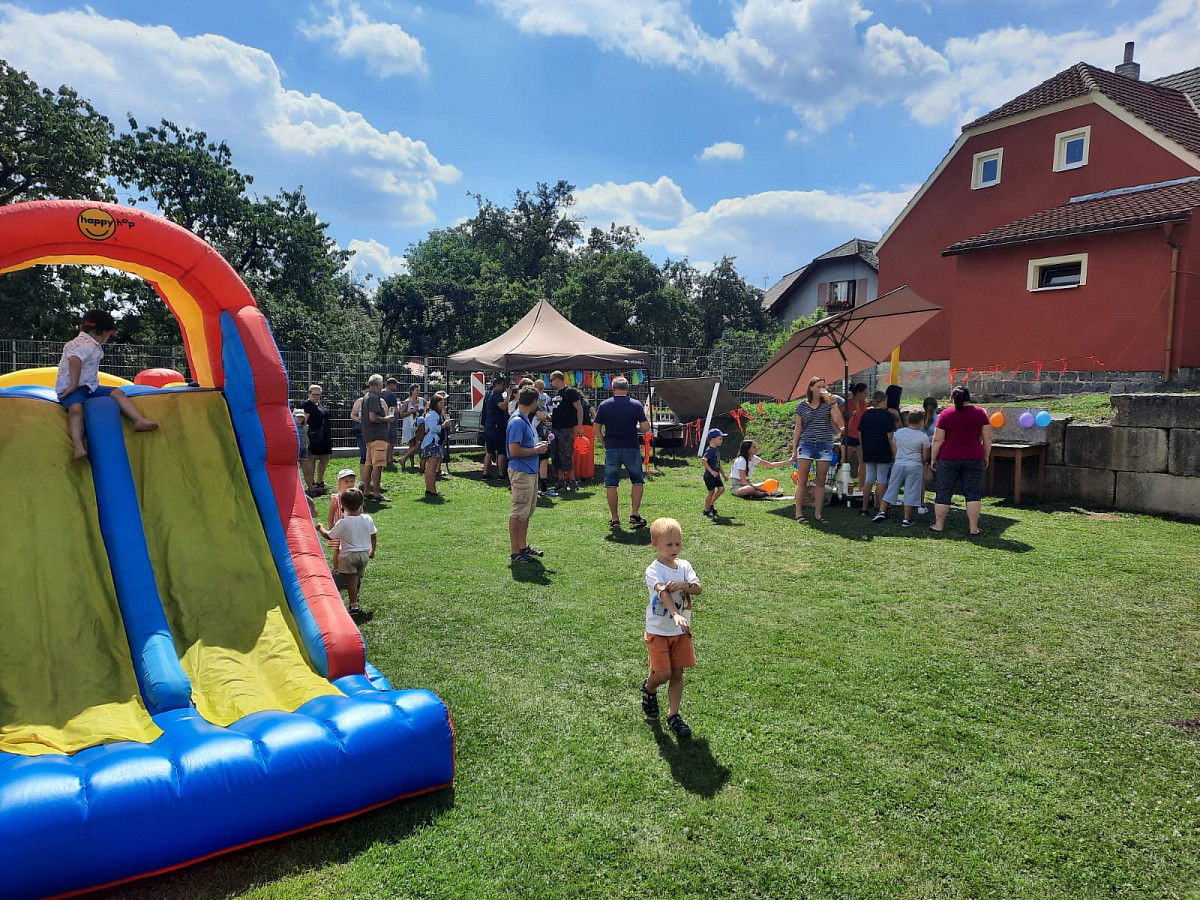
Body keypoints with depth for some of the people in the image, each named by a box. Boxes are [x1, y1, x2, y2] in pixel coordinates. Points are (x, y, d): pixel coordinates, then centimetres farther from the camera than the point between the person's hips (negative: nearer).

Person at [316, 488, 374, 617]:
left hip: (348, 555, -5)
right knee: (359, 577, 23)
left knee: (351, 580, 1)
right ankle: (355, 596, 47)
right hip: (364, 553, 5)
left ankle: (354, 605, -3)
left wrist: (321, 528, 10)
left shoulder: (343, 523, -21)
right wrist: (372, 550, 17)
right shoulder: (368, 519, -9)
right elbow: (373, 536, 2)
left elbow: (329, 536, -9)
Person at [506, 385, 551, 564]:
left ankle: (523, 546, 28)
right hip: (521, 473, -11)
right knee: (518, 513, -3)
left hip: (530, 472, 11)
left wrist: (538, 446, 9)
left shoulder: (525, 420, 13)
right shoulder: (517, 422, -18)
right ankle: (515, 553, 4)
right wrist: (536, 451, -13)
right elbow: (514, 451, -23)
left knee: (527, 512, 18)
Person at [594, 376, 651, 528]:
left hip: (611, 449, 1)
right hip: (632, 448, -1)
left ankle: (614, 519, 10)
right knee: (638, 481, 14)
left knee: (611, 484, 8)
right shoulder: (636, 405, -2)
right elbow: (645, 427, -7)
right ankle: (634, 514, 3)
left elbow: (597, 429, 1)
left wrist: (604, 444, 12)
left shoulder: (604, 405, 1)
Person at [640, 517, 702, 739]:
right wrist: (676, 614, -47)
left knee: (677, 673, 7)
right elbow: (662, 592, -32)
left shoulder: (684, 566, 1)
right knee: (662, 673, -5)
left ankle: (673, 714, 20)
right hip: (658, 631, -5)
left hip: (682, 631, 5)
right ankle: (649, 688, 29)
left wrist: (681, 584, -31)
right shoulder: (653, 570, -16)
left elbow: (698, 588, -11)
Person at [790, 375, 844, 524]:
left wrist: (833, 403, -11)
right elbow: (797, 429, 8)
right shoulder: (801, 406, 6)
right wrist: (794, 449, 6)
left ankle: (818, 514, 12)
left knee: (821, 482, 5)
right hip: (806, 445, -1)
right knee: (802, 481, -3)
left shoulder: (828, 404, 7)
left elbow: (838, 421, -7)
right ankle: (798, 513, 2)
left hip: (824, 446, 1)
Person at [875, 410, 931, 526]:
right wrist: (921, 463, 17)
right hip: (915, 466, -3)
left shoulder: (898, 432, 2)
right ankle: (907, 519, 4)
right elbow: (925, 457, -2)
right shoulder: (923, 437, -8)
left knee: (892, 488, 12)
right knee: (911, 492, 2)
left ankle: (882, 511, 10)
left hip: (898, 464, 3)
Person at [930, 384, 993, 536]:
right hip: (974, 459, 1)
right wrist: (986, 456, 13)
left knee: (944, 493, 7)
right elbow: (987, 438, 3)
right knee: (973, 493, 6)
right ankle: (973, 527, 6)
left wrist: (933, 458, 5)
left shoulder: (945, 415, -3)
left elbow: (937, 440, -4)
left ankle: (938, 525, 13)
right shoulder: (980, 412, 1)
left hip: (949, 459, -1)